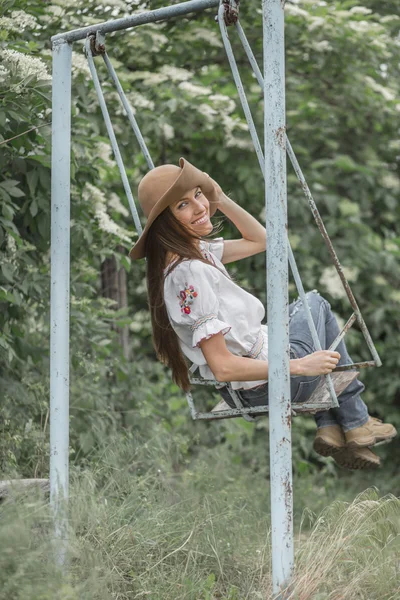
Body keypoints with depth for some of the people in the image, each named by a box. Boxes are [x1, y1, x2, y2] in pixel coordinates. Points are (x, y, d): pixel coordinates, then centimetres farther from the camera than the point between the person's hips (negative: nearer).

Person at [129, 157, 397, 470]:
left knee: (313, 302, 32)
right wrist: (300, 366, -23)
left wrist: (220, 198, 0)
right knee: (316, 303, 17)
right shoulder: (188, 274, -29)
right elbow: (222, 367, -30)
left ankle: (329, 428, 21)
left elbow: (259, 240, 13)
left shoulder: (196, 249, 0)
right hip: (265, 387, -9)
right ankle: (356, 423, 26)